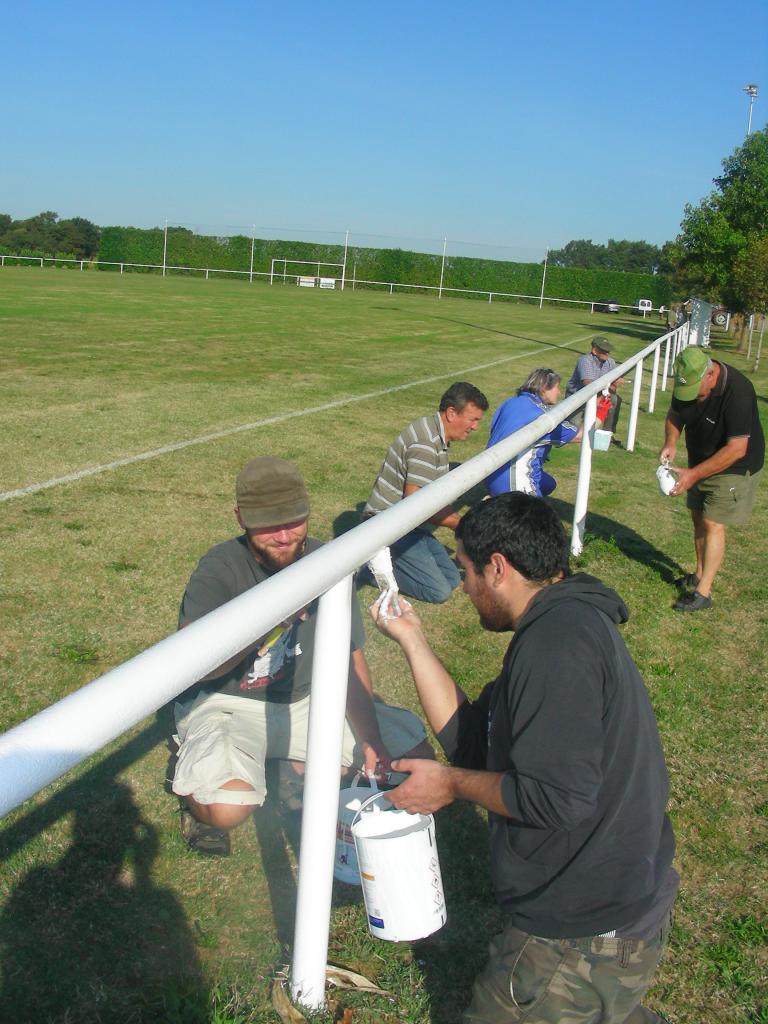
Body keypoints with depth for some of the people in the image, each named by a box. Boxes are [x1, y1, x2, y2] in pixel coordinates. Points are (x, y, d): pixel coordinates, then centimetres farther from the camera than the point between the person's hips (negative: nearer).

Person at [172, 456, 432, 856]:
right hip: (224, 704, -5)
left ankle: (302, 770, 15)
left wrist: (371, 741, -14)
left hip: (303, 700, 5)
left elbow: (350, 659, -2)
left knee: (416, 749, -3)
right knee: (229, 808, -33)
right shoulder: (219, 569, -18)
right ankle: (194, 782, 4)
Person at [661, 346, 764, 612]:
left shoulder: (738, 392, -33)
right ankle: (700, 574, 31)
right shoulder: (686, 382, -13)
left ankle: (703, 591, -2)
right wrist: (670, 442, -17)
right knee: (698, 518, 14)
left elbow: (736, 449, -32)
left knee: (712, 523, -8)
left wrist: (694, 474, -32)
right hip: (701, 463, 7)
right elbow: (675, 414, 5)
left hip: (733, 468, -7)